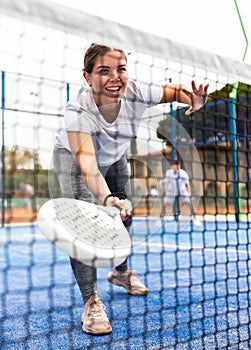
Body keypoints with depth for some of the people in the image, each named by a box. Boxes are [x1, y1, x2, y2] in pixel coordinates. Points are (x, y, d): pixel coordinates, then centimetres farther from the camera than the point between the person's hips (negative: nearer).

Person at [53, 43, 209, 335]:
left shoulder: (136, 94, -32)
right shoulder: (78, 111, -42)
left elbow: (175, 90, -13)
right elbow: (87, 165, -54)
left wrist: (193, 100, -36)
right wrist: (106, 197, -73)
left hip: (115, 156, 5)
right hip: (72, 157, -5)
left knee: (123, 216, 16)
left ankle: (120, 272, 44)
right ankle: (91, 301, -8)